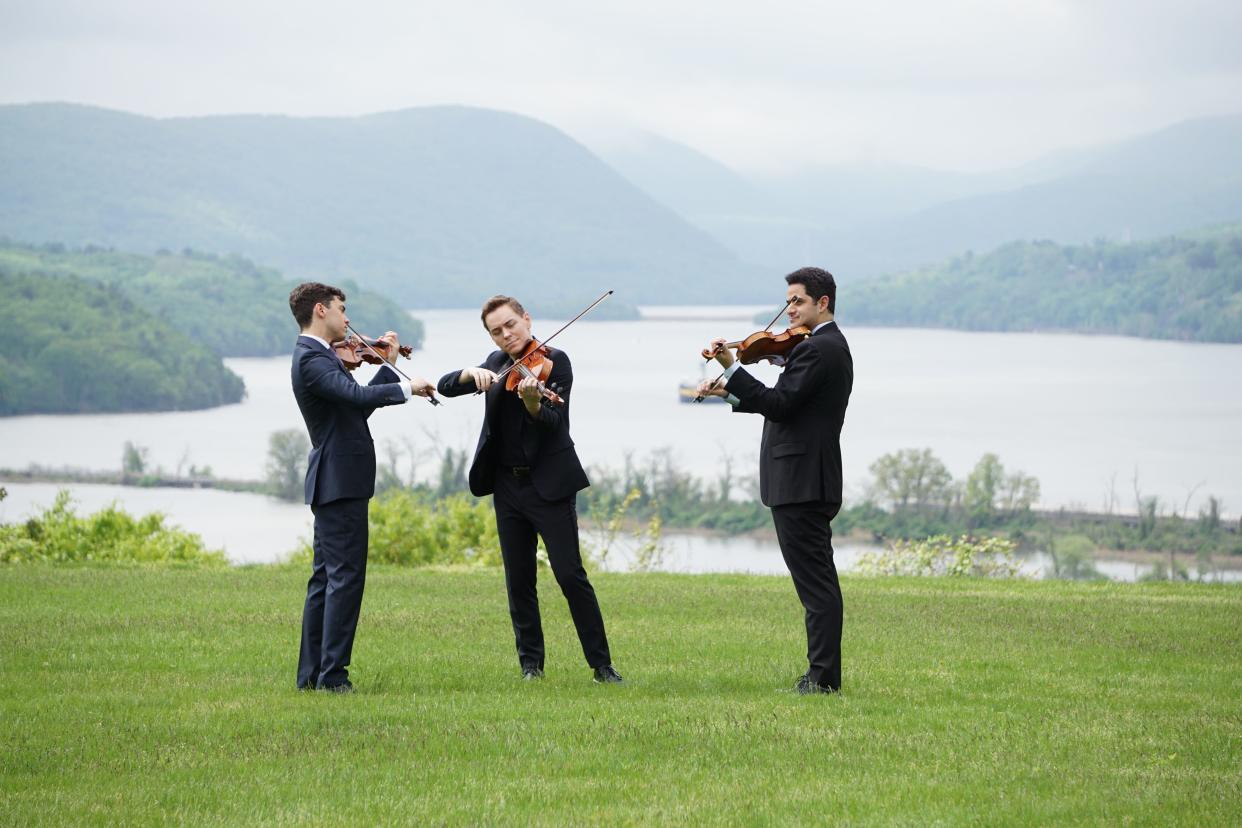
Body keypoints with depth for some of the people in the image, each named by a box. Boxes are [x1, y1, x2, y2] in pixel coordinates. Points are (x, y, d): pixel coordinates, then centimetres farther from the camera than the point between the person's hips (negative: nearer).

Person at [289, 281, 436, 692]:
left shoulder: (317, 356, 17)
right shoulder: (312, 359, -16)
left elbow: (357, 405, 22)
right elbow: (358, 395, -29)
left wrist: (388, 365, 20)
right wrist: (407, 388, -16)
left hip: (331, 483, 11)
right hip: (340, 483, -11)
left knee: (326, 577, 12)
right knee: (346, 576, -11)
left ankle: (311, 673, 15)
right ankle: (332, 672, -12)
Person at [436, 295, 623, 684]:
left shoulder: (554, 360, -8)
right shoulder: (496, 364, 10)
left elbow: (552, 422, -20)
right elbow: (445, 386, 6)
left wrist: (533, 403, -42)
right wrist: (472, 373, -14)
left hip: (549, 483, -5)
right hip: (507, 484, 6)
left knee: (570, 575, -9)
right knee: (518, 581, 6)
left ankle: (602, 665, -6)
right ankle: (531, 663, 15)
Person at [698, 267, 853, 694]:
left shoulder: (816, 349, -15)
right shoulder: (832, 346, 18)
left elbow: (779, 403, -21)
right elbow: (786, 403, 20)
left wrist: (731, 368, -19)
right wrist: (730, 391, 11)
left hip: (800, 482, -11)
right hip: (813, 481, 11)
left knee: (815, 582, -10)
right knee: (818, 581, 13)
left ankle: (823, 675, -10)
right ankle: (823, 674, 17)